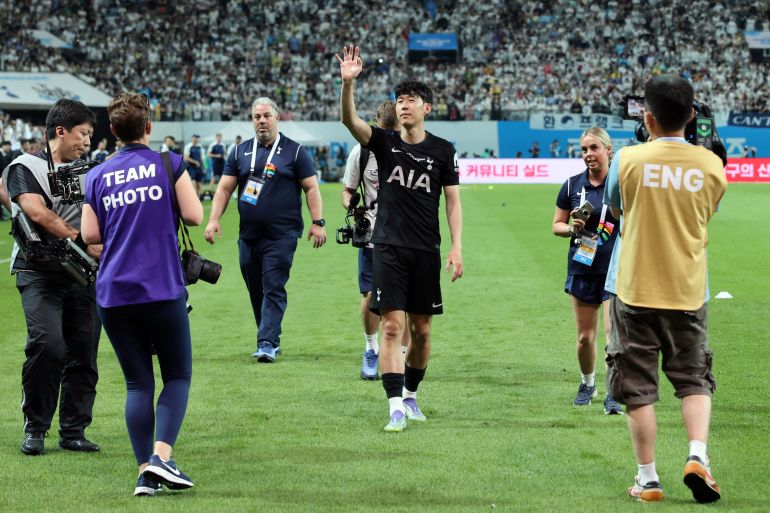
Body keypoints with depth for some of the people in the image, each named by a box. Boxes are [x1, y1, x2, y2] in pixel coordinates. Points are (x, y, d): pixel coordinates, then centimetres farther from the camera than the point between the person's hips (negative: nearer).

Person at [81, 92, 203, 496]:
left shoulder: (97, 176, 7)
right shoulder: (169, 164, -1)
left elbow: (89, 234, 4)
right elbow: (193, 216, -5)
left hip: (113, 294, 3)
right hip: (163, 291, -3)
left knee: (138, 382, 8)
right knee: (177, 376, 8)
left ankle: (144, 471, 1)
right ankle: (161, 455, -12)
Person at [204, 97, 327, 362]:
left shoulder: (294, 151, 2)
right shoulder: (240, 152, 11)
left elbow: (311, 188, 1)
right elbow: (224, 188, 10)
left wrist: (318, 222, -8)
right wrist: (214, 219, -2)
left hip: (281, 235, -4)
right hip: (248, 236, 4)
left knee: (273, 289, -10)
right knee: (256, 290, 8)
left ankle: (267, 343, -13)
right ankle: (270, 339, 18)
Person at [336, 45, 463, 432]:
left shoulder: (442, 150, 4)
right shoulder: (384, 142, 3)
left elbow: (453, 200, 5)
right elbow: (350, 120, -13)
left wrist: (456, 247, -4)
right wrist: (348, 83, -30)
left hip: (426, 251, 1)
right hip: (389, 248, -1)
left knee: (421, 330, 8)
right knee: (392, 326, -9)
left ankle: (410, 394, 27)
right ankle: (396, 408, -10)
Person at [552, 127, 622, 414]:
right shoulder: (573, 185, 4)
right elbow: (556, 225, 11)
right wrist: (573, 229, -9)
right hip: (583, 269, 3)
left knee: (614, 333, -12)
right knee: (585, 337, 8)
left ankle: (613, 395, -5)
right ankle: (587, 385, 31)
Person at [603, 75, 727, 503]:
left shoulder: (628, 159, -10)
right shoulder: (711, 165, -5)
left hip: (635, 291, -2)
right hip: (688, 292, 2)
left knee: (639, 388, 6)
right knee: (695, 381, 15)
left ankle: (648, 479, 8)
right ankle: (698, 455, -5)